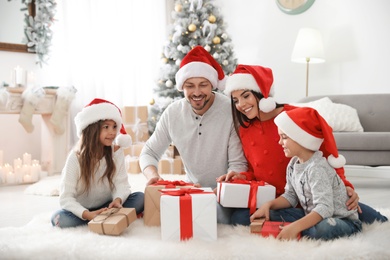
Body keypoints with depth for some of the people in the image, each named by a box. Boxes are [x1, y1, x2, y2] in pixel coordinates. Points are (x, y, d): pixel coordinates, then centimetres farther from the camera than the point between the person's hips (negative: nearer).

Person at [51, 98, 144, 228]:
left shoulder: (116, 151, -8)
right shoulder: (76, 157, -17)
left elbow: (121, 183, -11)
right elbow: (66, 198, -20)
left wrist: (117, 200, -34)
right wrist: (87, 214, -37)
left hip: (107, 206, 2)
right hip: (81, 209, -1)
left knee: (140, 198, -19)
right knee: (60, 218, -32)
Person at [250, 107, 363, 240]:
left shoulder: (317, 169, -26)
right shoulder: (293, 164, 2)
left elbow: (324, 209, -34)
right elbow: (290, 196, 10)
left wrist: (295, 227, -44)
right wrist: (269, 205, -8)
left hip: (344, 220, -7)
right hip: (312, 216, 7)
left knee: (323, 228, -40)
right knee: (271, 214, -2)